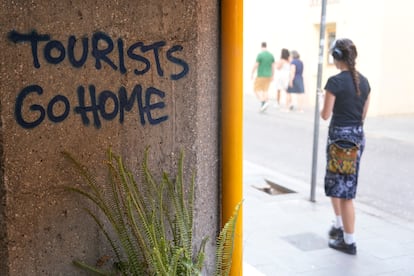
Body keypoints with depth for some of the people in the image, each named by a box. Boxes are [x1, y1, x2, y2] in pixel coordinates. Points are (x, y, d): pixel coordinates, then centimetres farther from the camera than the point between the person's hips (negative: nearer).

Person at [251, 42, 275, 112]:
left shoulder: (260, 54, -15)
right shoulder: (271, 55, 4)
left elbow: (255, 65, -14)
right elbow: (273, 67, 6)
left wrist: (252, 74, -2)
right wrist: (272, 76, 14)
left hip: (261, 76, -6)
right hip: (268, 76, 6)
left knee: (257, 90, 4)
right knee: (265, 91, 12)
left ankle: (263, 103, -18)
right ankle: (264, 106, 4)